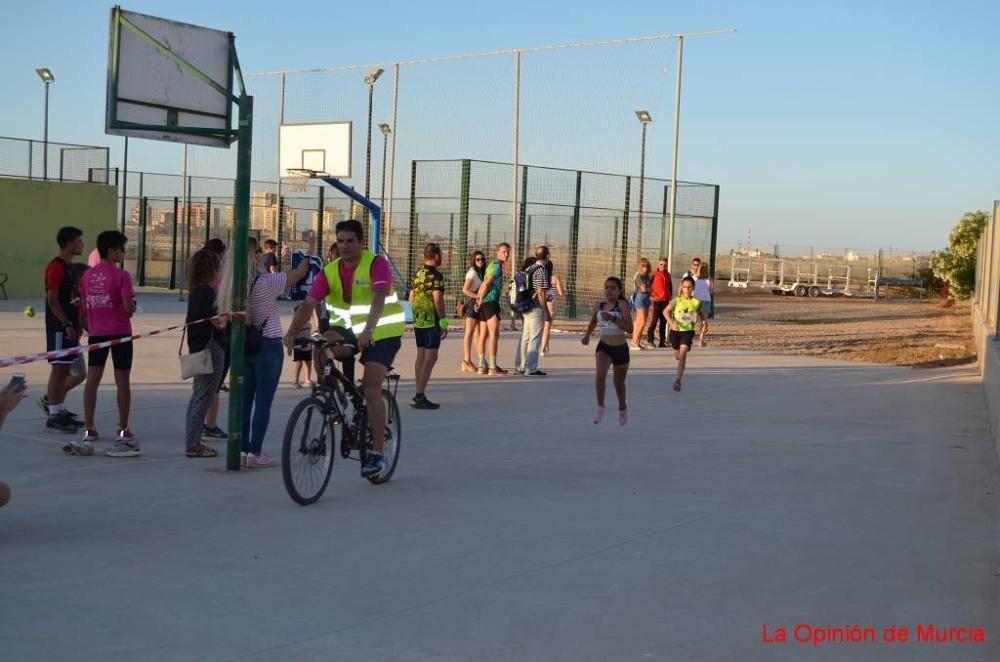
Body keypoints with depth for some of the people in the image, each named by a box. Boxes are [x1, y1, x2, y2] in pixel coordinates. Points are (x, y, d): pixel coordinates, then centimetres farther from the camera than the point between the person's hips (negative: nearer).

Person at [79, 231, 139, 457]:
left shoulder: (88, 275, 6)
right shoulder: (121, 275, -11)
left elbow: (83, 309, 8)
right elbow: (129, 308, -18)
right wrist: (132, 308, 4)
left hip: (96, 334, 5)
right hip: (119, 333, -5)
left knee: (92, 381, 7)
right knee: (122, 382, 4)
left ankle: (89, 429, 8)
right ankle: (123, 430, 8)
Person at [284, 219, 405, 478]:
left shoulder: (376, 264, -17)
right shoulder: (330, 272, -5)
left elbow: (378, 299, -32)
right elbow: (309, 303, -14)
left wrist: (368, 330, -49)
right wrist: (292, 331, -30)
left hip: (382, 332, -4)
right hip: (348, 327, 5)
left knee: (371, 391, -13)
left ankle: (377, 453, -3)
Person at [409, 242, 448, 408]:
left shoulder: (417, 274, 12)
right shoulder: (435, 275, -13)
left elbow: (411, 298, 18)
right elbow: (437, 299, -19)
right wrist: (444, 321, -16)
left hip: (418, 321, 9)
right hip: (432, 321, -9)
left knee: (421, 357, 13)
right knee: (430, 358, -7)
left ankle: (419, 396, 16)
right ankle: (420, 396, -12)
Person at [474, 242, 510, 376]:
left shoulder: (492, 265, 22)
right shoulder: (497, 266, -9)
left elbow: (483, 284, 20)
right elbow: (486, 284, -16)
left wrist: (478, 299, 10)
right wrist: (480, 301, -9)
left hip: (484, 303, 10)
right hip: (491, 301, -10)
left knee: (483, 335, 8)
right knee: (494, 334, -11)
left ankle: (482, 366, 10)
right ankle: (493, 367, -15)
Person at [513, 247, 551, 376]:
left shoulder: (529, 269, 11)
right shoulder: (541, 271, -14)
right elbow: (541, 293, -18)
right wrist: (547, 313, -14)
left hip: (526, 309, 8)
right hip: (536, 308, -8)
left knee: (525, 338, 13)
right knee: (535, 339, -3)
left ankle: (519, 367, 16)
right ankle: (531, 369, -2)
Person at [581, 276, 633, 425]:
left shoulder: (623, 305, -12)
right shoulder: (599, 306, 2)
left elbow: (629, 328, -22)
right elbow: (593, 322, 25)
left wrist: (612, 318, -29)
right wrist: (587, 335, 13)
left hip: (620, 348, -2)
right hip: (604, 347, 2)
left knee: (619, 383, 15)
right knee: (600, 375, -25)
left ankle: (622, 408, 42)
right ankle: (600, 407, -11)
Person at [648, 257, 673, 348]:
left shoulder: (668, 275, 12)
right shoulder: (654, 274, -4)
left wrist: (670, 295, 15)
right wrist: (651, 295, -10)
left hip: (666, 300, 6)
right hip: (656, 300, -6)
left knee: (664, 321, 8)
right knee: (653, 320, -5)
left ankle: (662, 341, 14)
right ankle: (650, 340, 2)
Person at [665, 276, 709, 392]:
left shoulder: (696, 302, -4)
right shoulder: (677, 301, -8)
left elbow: (701, 313, 15)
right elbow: (666, 311, -8)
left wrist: (704, 322, -2)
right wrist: (671, 322, -23)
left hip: (688, 331, -1)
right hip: (675, 330, 1)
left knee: (683, 353, -20)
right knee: (677, 355, 15)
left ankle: (678, 380, -19)